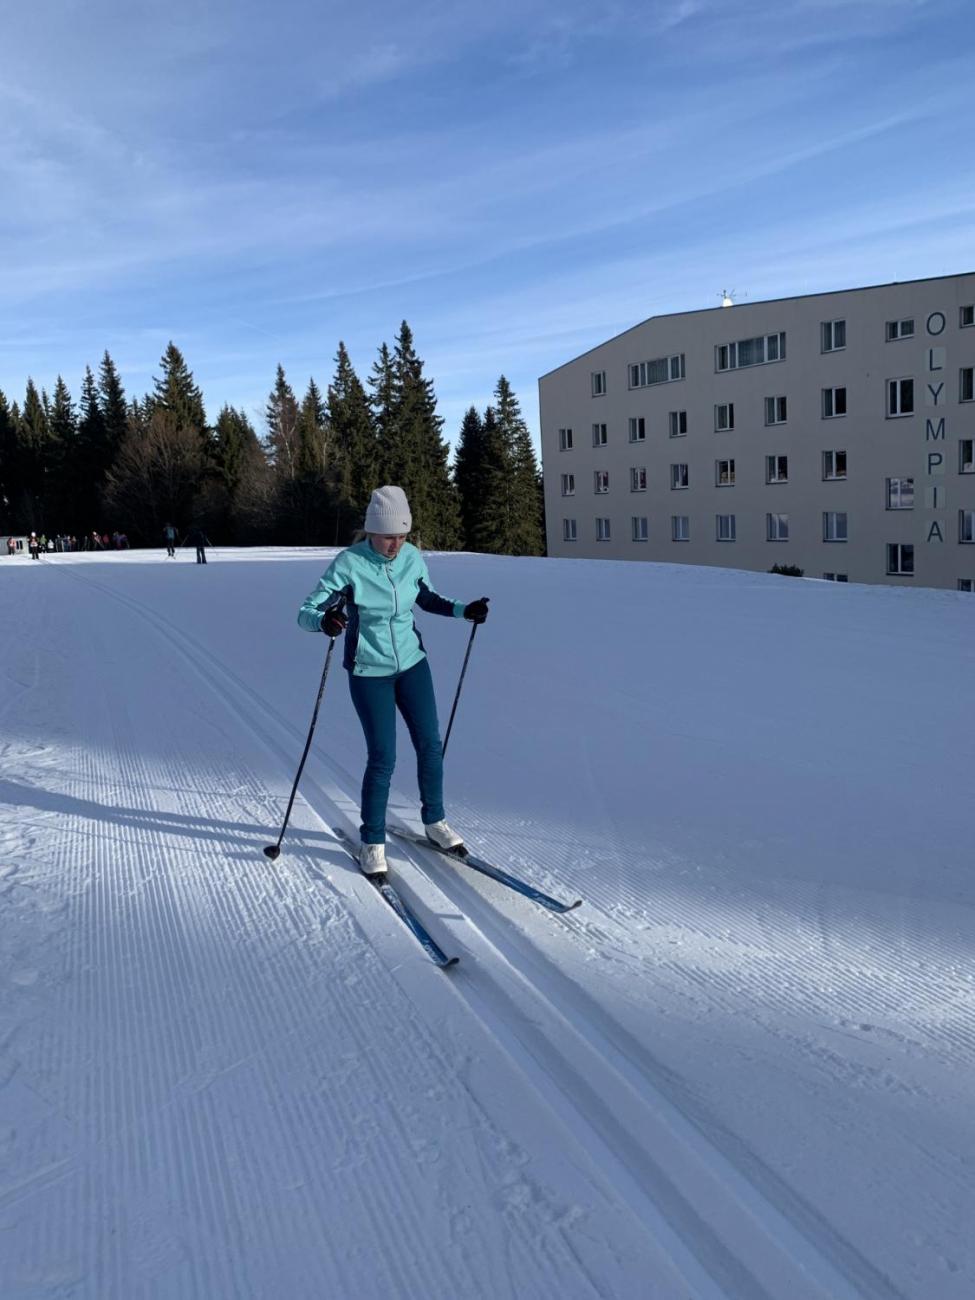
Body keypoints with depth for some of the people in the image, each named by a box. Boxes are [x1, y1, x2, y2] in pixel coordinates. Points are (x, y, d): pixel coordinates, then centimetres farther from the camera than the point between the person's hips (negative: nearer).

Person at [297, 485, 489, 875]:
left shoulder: (413, 558, -6)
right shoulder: (349, 563, -19)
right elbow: (306, 613, -20)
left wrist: (463, 610, -1)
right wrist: (324, 621, -42)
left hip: (412, 663, 5)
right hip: (369, 673, -4)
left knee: (430, 745, 8)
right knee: (383, 758, -4)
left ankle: (434, 821, 30)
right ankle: (372, 842, 16)